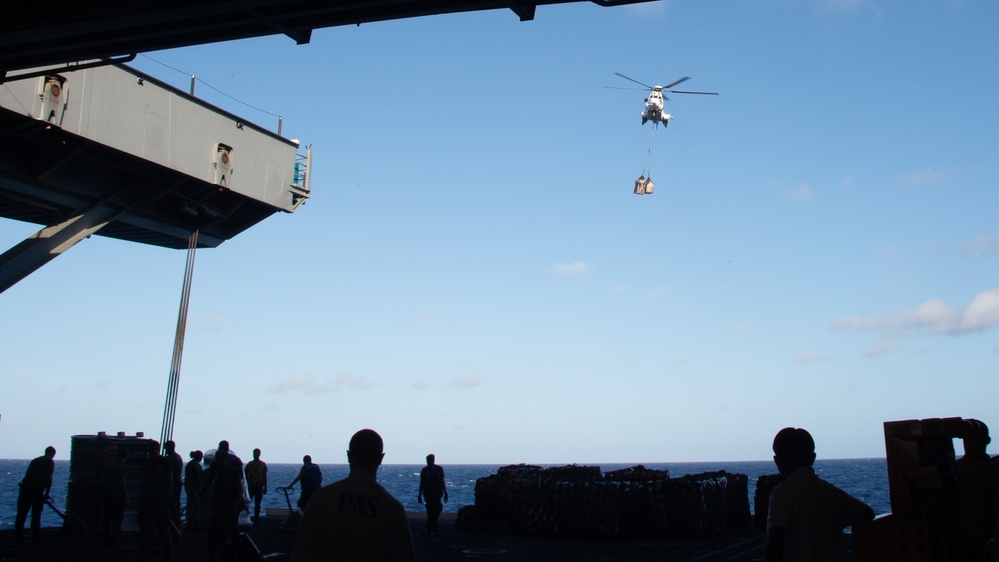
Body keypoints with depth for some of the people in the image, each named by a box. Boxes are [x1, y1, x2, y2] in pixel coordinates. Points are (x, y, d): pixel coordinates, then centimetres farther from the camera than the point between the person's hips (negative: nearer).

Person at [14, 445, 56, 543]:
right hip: (37, 488, -4)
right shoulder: (50, 462, 8)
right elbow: (49, 478, 0)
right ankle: (35, 535, 4)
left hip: (25, 486, 4)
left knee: (21, 513, 7)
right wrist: (47, 493, 4)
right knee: (36, 513, 4)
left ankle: (18, 535, 6)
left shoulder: (35, 460, 24)